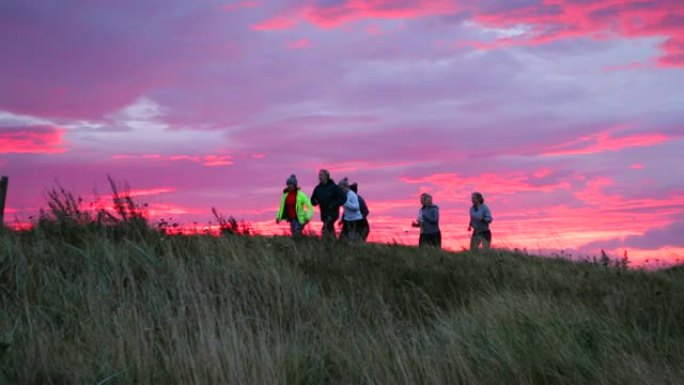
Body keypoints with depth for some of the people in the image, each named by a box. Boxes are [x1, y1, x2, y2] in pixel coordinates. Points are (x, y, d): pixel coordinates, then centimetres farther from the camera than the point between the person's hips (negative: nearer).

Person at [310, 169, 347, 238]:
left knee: (325, 230, -21)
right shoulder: (318, 188, 6)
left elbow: (343, 198, -10)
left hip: (333, 213, -6)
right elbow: (313, 200, 16)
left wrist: (334, 205, -19)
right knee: (330, 230, 11)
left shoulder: (334, 187, -8)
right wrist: (315, 202, -8)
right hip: (324, 214, 6)